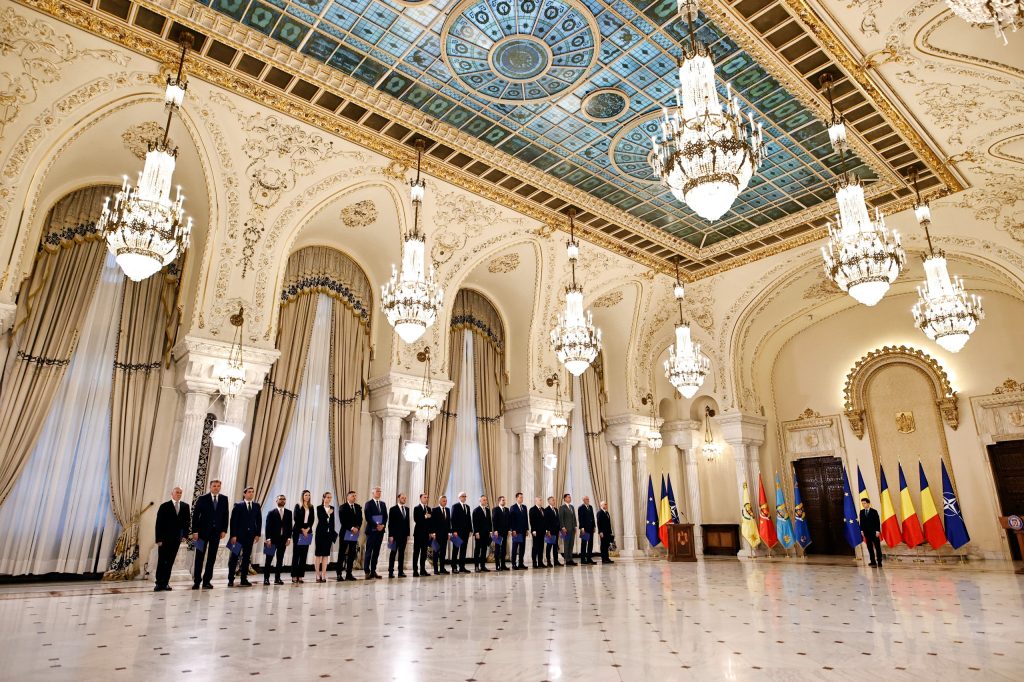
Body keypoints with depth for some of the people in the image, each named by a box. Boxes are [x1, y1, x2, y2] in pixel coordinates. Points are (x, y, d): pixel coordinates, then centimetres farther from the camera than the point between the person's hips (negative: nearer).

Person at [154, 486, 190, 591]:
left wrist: (184, 535, 1)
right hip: (164, 539, -3)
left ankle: (165, 583, 11)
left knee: (170, 562, 5)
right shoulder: (164, 506, -3)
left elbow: (187, 521, 11)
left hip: (176, 539, 3)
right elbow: (159, 524, -4)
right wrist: (158, 539, -9)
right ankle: (159, 583, 5)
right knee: (162, 562, -2)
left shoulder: (185, 506, 8)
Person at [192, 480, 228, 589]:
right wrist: (195, 531, -10)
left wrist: (224, 530, -1)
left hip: (216, 531, 2)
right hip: (203, 531, -2)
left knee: (212, 557, 4)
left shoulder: (224, 499, 5)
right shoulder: (202, 499, -3)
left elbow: (225, 515, 6)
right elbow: (196, 515, -4)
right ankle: (196, 581, 9)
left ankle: (207, 581, 10)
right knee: (199, 557, 2)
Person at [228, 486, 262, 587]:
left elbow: (259, 520, 9)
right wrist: (233, 535, -11)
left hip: (250, 535, 3)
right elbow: (233, 521, -5)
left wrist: (258, 534, 2)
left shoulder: (256, 506, 9)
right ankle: (231, 579, 7)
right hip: (239, 534, -3)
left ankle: (244, 579, 11)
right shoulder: (238, 505, -1)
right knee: (234, 557, 0)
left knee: (246, 557, 6)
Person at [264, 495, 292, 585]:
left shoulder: (288, 512, 8)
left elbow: (290, 526, 7)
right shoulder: (271, 513, 1)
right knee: (269, 559, 2)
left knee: (280, 560, 5)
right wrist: (268, 539, -11)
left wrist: (289, 538, -2)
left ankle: (277, 578, 11)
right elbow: (268, 526, -4)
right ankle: (266, 578, 8)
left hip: (283, 539, 2)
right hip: (273, 539, -2)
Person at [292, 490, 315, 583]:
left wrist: (307, 529, -7)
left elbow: (312, 519, 7)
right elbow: (296, 518, -7)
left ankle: (300, 576, 5)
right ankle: (294, 576, -1)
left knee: (304, 554, 2)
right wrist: (302, 529, -10)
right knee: (296, 553, -3)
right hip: (298, 531, -4)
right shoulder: (298, 506, 0)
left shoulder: (311, 507, 12)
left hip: (307, 531, 4)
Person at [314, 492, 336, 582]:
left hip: (329, 533, 4)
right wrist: (327, 514, -24)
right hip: (320, 532, -4)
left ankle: (323, 575, 8)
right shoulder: (319, 508, -4)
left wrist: (333, 532, 12)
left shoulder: (332, 508, 9)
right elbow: (320, 519, -14)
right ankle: (317, 575, 4)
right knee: (318, 554, 0)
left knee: (326, 554, 5)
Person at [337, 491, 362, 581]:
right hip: (345, 533, -5)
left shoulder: (358, 507, 11)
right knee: (342, 554, 0)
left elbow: (360, 519, 9)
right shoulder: (343, 507, -4)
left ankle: (349, 574, 11)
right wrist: (351, 528, -18)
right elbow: (343, 521, -12)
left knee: (352, 554, 5)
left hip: (355, 533, 5)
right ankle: (339, 574, 4)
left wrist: (357, 528, -8)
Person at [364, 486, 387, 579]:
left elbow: (385, 516, 11)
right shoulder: (368, 504, -4)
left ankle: (373, 571, 12)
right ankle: (367, 572, 1)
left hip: (380, 530, 6)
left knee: (376, 551, 7)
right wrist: (376, 526, -16)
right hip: (371, 530, -5)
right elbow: (368, 517, -12)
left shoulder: (383, 504, 14)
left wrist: (382, 525, -6)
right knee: (368, 551, -3)